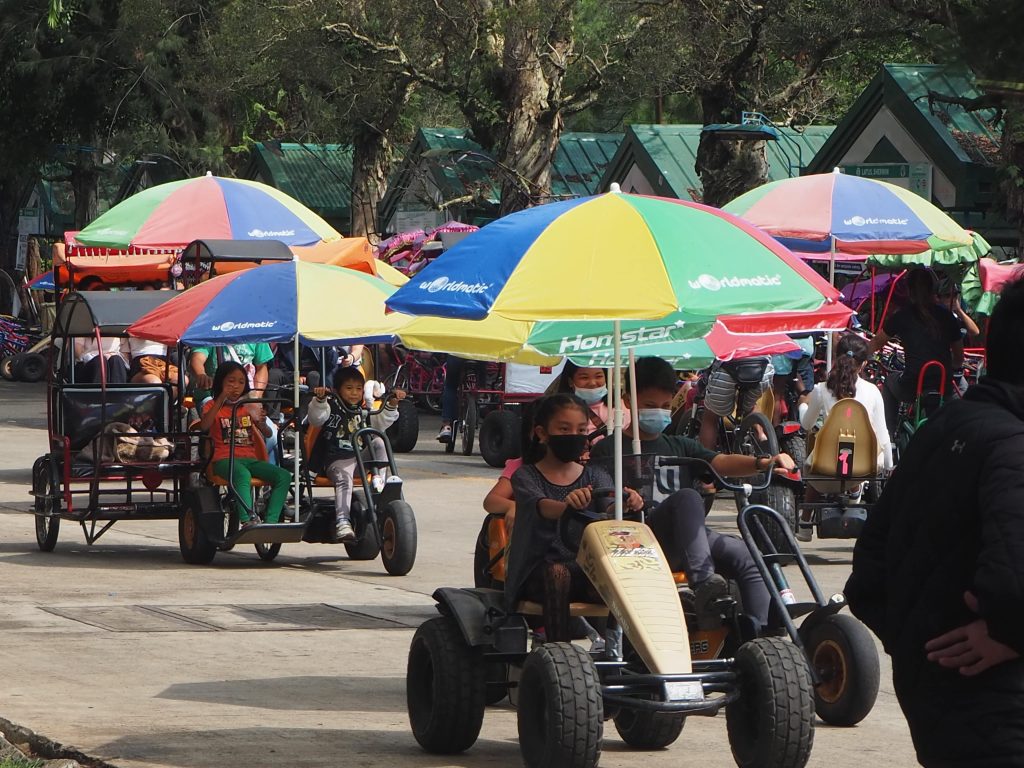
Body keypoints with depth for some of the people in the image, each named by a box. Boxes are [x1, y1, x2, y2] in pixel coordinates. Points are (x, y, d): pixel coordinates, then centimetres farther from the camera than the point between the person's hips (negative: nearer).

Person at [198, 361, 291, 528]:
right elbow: (204, 426, -13)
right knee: (243, 475, -39)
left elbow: (267, 434, 9)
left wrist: (262, 423, -15)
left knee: (284, 476, -18)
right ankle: (248, 520, -53)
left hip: (250, 458, 5)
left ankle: (270, 522, -27)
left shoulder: (250, 406, 20)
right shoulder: (213, 406, 9)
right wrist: (221, 400, -17)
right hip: (224, 460, -5)